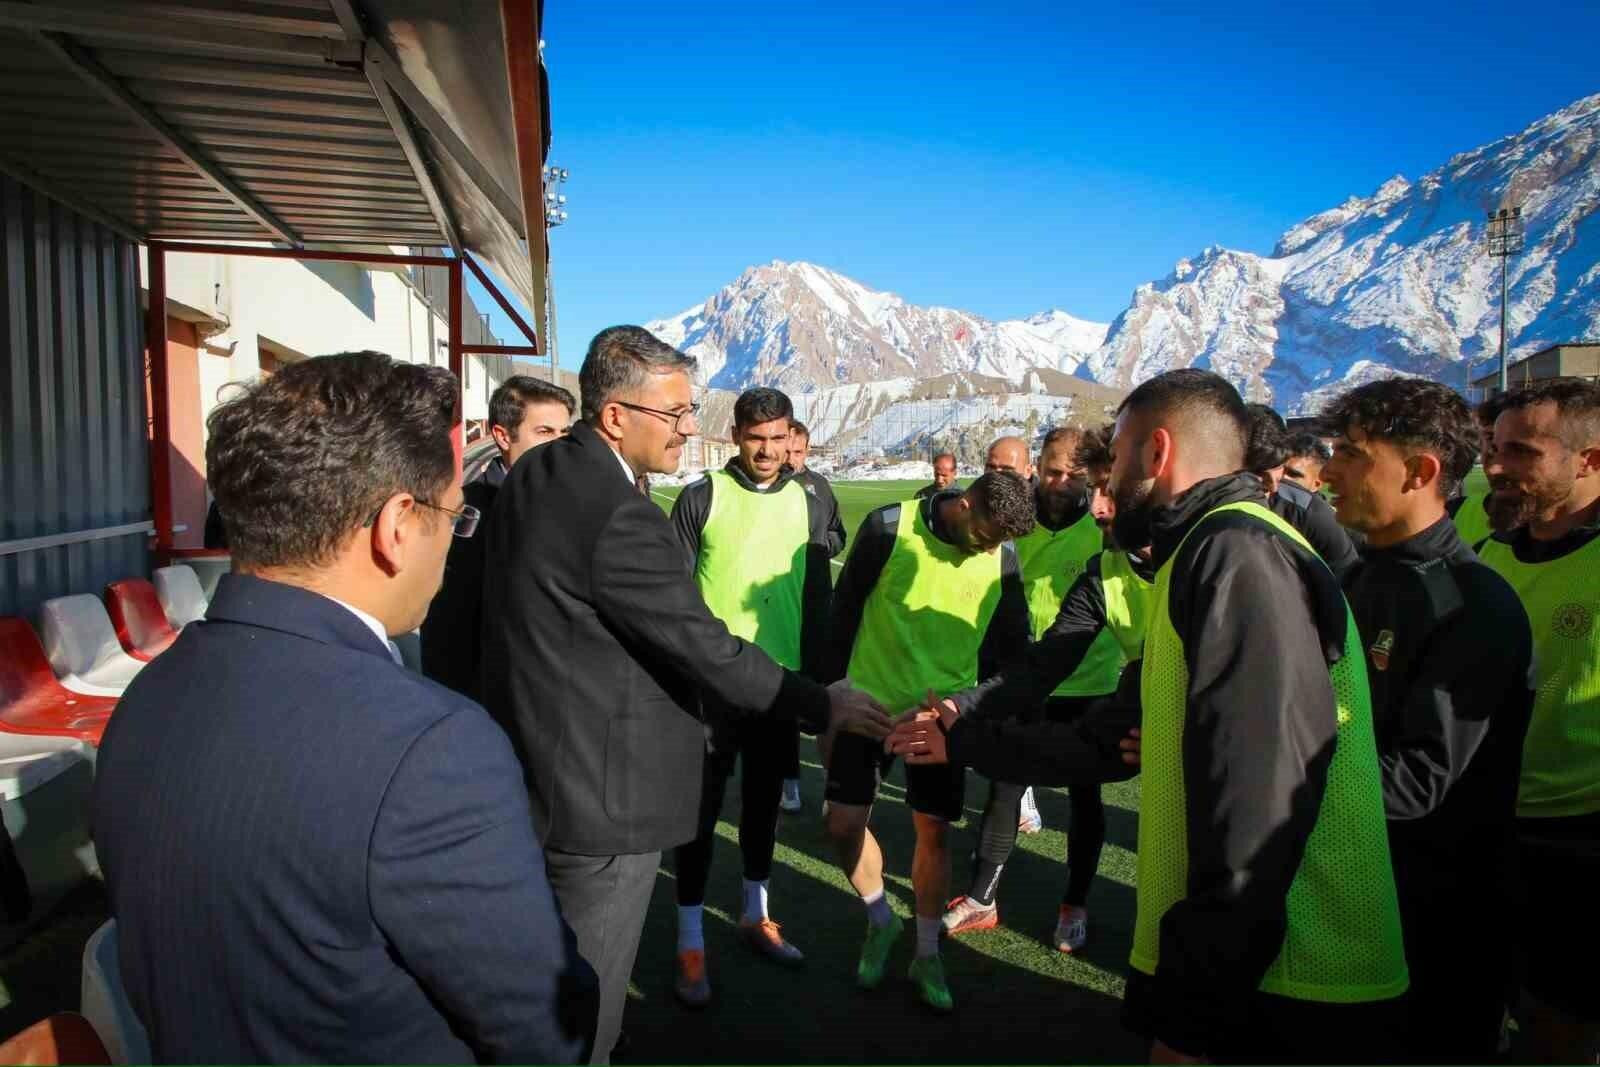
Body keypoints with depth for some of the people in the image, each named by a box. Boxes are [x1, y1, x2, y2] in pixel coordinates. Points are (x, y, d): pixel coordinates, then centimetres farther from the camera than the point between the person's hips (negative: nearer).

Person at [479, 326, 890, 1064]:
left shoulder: (532, 474, 4)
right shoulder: (620, 516, -27)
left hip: (535, 774, 10)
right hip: (599, 793, -10)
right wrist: (822, 706, -12)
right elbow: (709, 652, -23)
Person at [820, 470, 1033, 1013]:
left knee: (934, 830, 4)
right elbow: (844, 614, -7)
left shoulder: (1002, 555, -7)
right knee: (843, 822, -1)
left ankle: (927, 956, 25)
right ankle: (881, 920, 27)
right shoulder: (888, 528, -15)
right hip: (868, 701, -1)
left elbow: (1014, 645, 6)